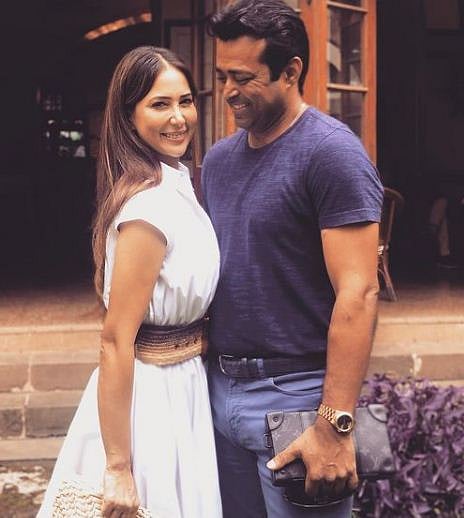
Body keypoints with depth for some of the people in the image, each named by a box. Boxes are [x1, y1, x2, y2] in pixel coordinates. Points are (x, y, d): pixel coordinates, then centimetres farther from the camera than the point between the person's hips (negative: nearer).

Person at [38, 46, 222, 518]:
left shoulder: (175, 181, 6)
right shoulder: (151, 204, -23)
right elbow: (117, 340, -24)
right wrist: (117, 469, -23)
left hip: (182, 385, 9)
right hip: (151, 393, -9)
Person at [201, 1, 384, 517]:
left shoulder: (331, 153, -13)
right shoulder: (218, 158, 10)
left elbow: (357, 294, -18)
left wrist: (334, 427, -23)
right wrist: (206, 372, 11)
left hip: (293, 396, -7)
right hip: (219, 390, 7)